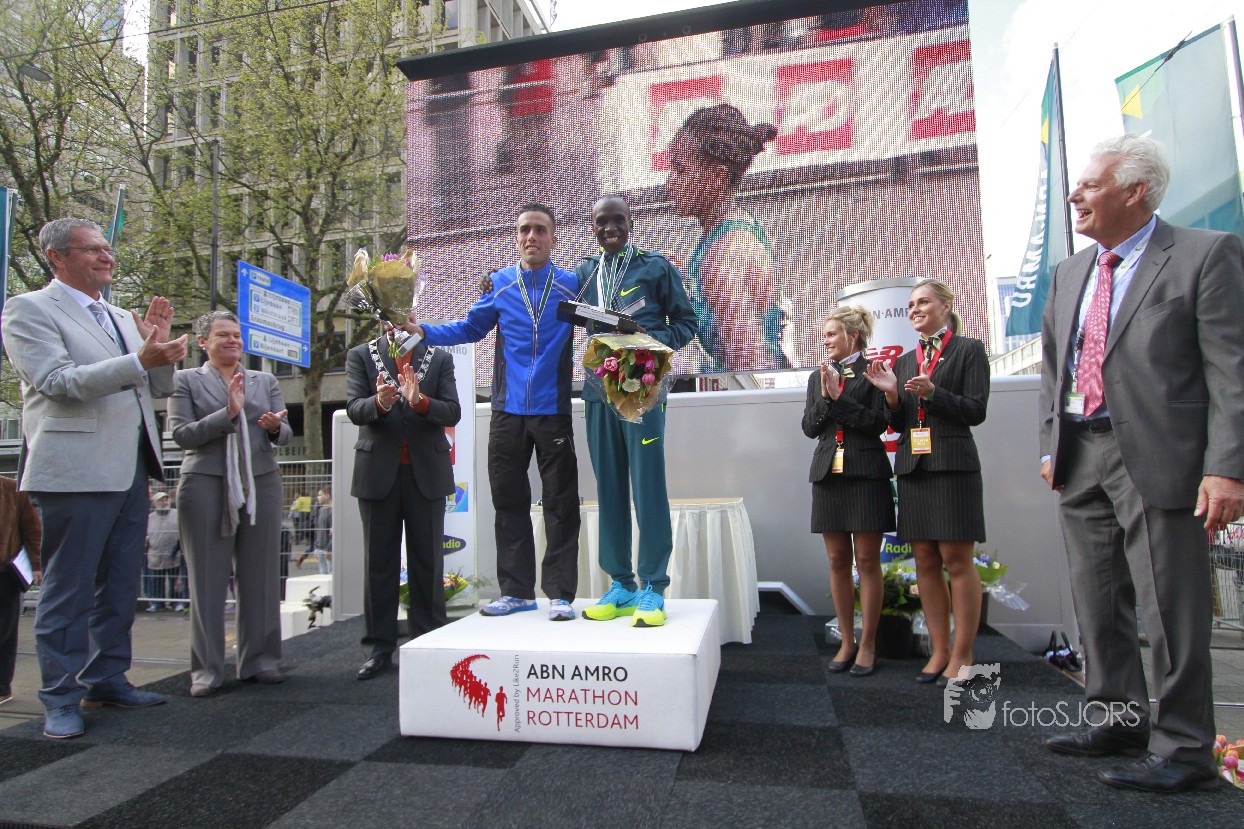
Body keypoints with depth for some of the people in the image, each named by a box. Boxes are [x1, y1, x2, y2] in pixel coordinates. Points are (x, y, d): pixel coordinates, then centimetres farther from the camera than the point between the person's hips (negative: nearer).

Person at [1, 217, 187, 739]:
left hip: (131, 470, 7)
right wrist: (140, 360, -25)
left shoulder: (122, 317, 18)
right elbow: (58, 382, -15)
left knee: (121, 584, 13)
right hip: (75, 471, -7)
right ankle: (61, 699, 13)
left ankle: (107, 680, 26)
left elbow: (158, 389, 18)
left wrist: (159, 347, 0)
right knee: (68, 589, 2)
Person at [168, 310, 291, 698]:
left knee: (260, 574, 4)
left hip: (261, 484, 3)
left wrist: (275, 427, -12)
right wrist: (228, 413, -15)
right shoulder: (186, 380, 7)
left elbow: (286, 433, 11)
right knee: (208, 577, 1)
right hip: (206, 486, -3)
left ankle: (259, 661, 14)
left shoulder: (265, 380, 15)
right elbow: (181, 433, -5)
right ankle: (206, 669, 10)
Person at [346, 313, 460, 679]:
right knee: (379, 562, 7)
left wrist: (420, 401, -22)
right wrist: (379, 402, -28)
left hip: (426, 472, 0)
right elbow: (354, 410, -6)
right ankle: (380, 646, 16)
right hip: (378, 472, 0)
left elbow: (452, 413, -3)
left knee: (427, 561, 6)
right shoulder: (361, 356, 6)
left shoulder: (440, 358, 7)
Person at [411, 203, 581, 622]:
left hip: (553, 412, -2)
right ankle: (517, 590, 20)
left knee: (560, 504, 1)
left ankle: (560, 592, 10)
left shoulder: (571, 284, 2)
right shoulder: (499, 284, 7)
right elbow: (471, 328, 15)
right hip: (508, 412, 3)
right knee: (509, 501, 8)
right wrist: (422, 330, 3)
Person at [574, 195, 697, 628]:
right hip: (600, 387, 4)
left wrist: (653, 343, -12)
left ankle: (653, 589, 4)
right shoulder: (584, 272, 17)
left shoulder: (656, 267, 6)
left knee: (648, 486, -4)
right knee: (609, 487, 6)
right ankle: (621, 586, 15)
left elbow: (685, 321, 5)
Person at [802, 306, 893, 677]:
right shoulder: (818, 377, 15)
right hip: (828, 474, 4)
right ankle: (847, 641, 17)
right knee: (837, 561, 7)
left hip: (865, 473, -4)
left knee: (867, 560, 0)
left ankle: (867, 644, 10)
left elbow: (879, 422, -8)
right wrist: (824, 398, -7)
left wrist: (838, 398, -12)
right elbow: (809, 427, 9)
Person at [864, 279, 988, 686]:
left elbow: (976, 411, -5)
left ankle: (962, 655, 6)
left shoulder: (969, 350, 3)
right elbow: (898, 423, 14)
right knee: (925, 561, 6)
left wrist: (932, 392, -17)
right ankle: (939, 650, 14)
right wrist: (891, 394, -4)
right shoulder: (904, 361, 17)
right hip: (912, 466, 5)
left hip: (952, 465, -5)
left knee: (957, 560, -3)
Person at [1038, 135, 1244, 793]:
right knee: (1096, 602, 13)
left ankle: (1182, 749, 15)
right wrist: (1051, 447, 12)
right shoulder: (1068, 274, 16)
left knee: (1170, 607, 0)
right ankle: (1121, 721, 28)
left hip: (1156, 458, -6)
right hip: (1079, 457, 7)